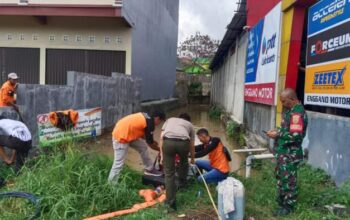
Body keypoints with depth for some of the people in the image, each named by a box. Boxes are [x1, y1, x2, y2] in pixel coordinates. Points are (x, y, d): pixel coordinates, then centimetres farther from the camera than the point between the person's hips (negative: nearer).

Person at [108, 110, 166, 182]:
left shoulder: (145, 117, 9)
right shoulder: (150, 124, -17)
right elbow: (150, 143, -8)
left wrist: (153, 141, 23)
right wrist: (160, 149, 8)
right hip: (120, 136, -10)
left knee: (143, 147, 15)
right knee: (119, 163, -5)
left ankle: (149, 169, 28)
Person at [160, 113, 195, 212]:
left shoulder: (170, 120, 37)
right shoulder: (189, 124, 35)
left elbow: (161, 137, 22)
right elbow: (192, 145, 40)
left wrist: (162, 155, 25)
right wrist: (192, 159, 57)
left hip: (168, 141, 0)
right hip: (183, 142, 0)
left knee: (169, 174, 11)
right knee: (184, 160, 37)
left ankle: (171, 203, 11)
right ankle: (182, 182, 52)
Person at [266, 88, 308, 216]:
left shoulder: (297, 113, -22)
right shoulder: (291, 110, 10)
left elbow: (295, 136, -28)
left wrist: (277, 135, -19)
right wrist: (278, 131, 5)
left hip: (290, 154, -10)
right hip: (284, 152, 10)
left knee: (288, 180, 3)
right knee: (281, 176, 20)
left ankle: (288, 206, 17)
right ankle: (281, 200, 36)